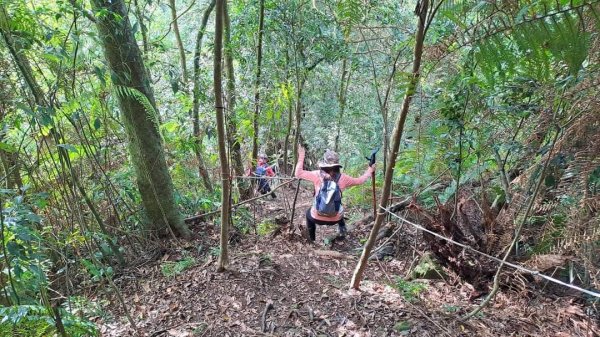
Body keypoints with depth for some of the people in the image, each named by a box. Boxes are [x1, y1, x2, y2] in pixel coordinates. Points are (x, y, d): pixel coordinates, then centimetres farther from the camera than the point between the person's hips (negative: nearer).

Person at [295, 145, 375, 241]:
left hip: (317, 218, -2)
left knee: (309, 213, 35)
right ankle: (342, 232, 41)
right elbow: (360, 180, 8)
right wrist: (370, 170, 24)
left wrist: (301, 156, 3)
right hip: (335, 219, 2)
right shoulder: (342, 178, -7)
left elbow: (298, 174, -4)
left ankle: (312, 240, 43)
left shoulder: (317, 175, -13)